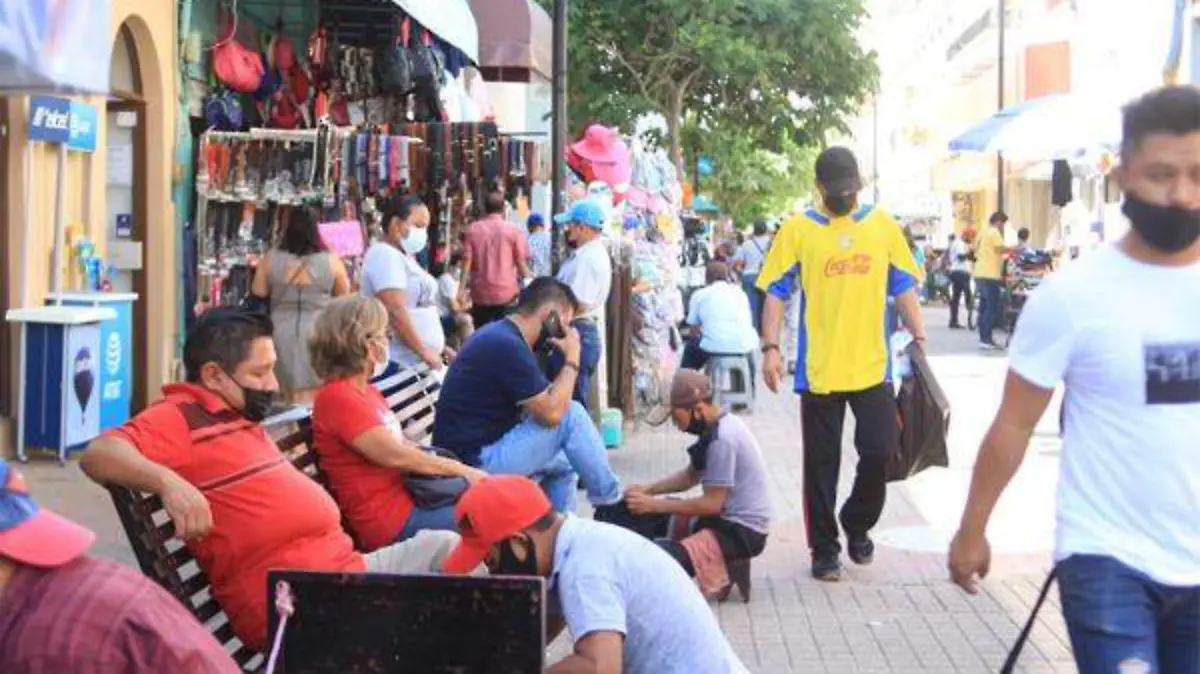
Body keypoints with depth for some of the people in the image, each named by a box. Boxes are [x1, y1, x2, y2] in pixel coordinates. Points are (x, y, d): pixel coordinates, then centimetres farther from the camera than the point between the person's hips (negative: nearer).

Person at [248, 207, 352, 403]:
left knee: (292, 395, 13)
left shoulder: (270, 258, -5)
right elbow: (345, 294, 5)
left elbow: (258, 292, 7)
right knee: (314, 397, 5)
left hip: (282, 332, 2)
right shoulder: (330, 260, -8)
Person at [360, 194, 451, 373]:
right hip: (399, 364, -10)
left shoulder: (402, 256, 19)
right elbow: (395, 311, -21)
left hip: (421, 362, 10)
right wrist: (423, 350, -19)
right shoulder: (385, 255, -12)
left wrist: (438, 346, 19)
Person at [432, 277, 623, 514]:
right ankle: (609, 498, 6)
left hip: (468, 452, 11)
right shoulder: (507, 346, -20)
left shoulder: (500, 335, 13)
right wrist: (572, 358, -10)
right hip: (477, 461, -11)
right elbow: (552, 413, -20)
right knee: (572, 415, -11)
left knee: (563, 465, 22)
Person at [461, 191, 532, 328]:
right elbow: (521, 262, -3)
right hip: (506, 293, -2)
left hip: (480, 293, 2)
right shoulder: (513, 230, -2)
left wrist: (463, 289, 1)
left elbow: (467, 261, -1)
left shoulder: (473, 229, 3)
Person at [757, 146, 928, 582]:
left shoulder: (883, 226, 5)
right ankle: (824, 550, 18)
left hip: (872, 367, 2)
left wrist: (919, 337, 4)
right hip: (818, 370, -2)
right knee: (821, 463, 5)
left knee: (880, 450, 0)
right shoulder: (797, 230, -2)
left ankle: (857, 524, 26)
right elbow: (776, 292, -2)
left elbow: (903, 288, 11)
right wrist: (770, 347, -11)